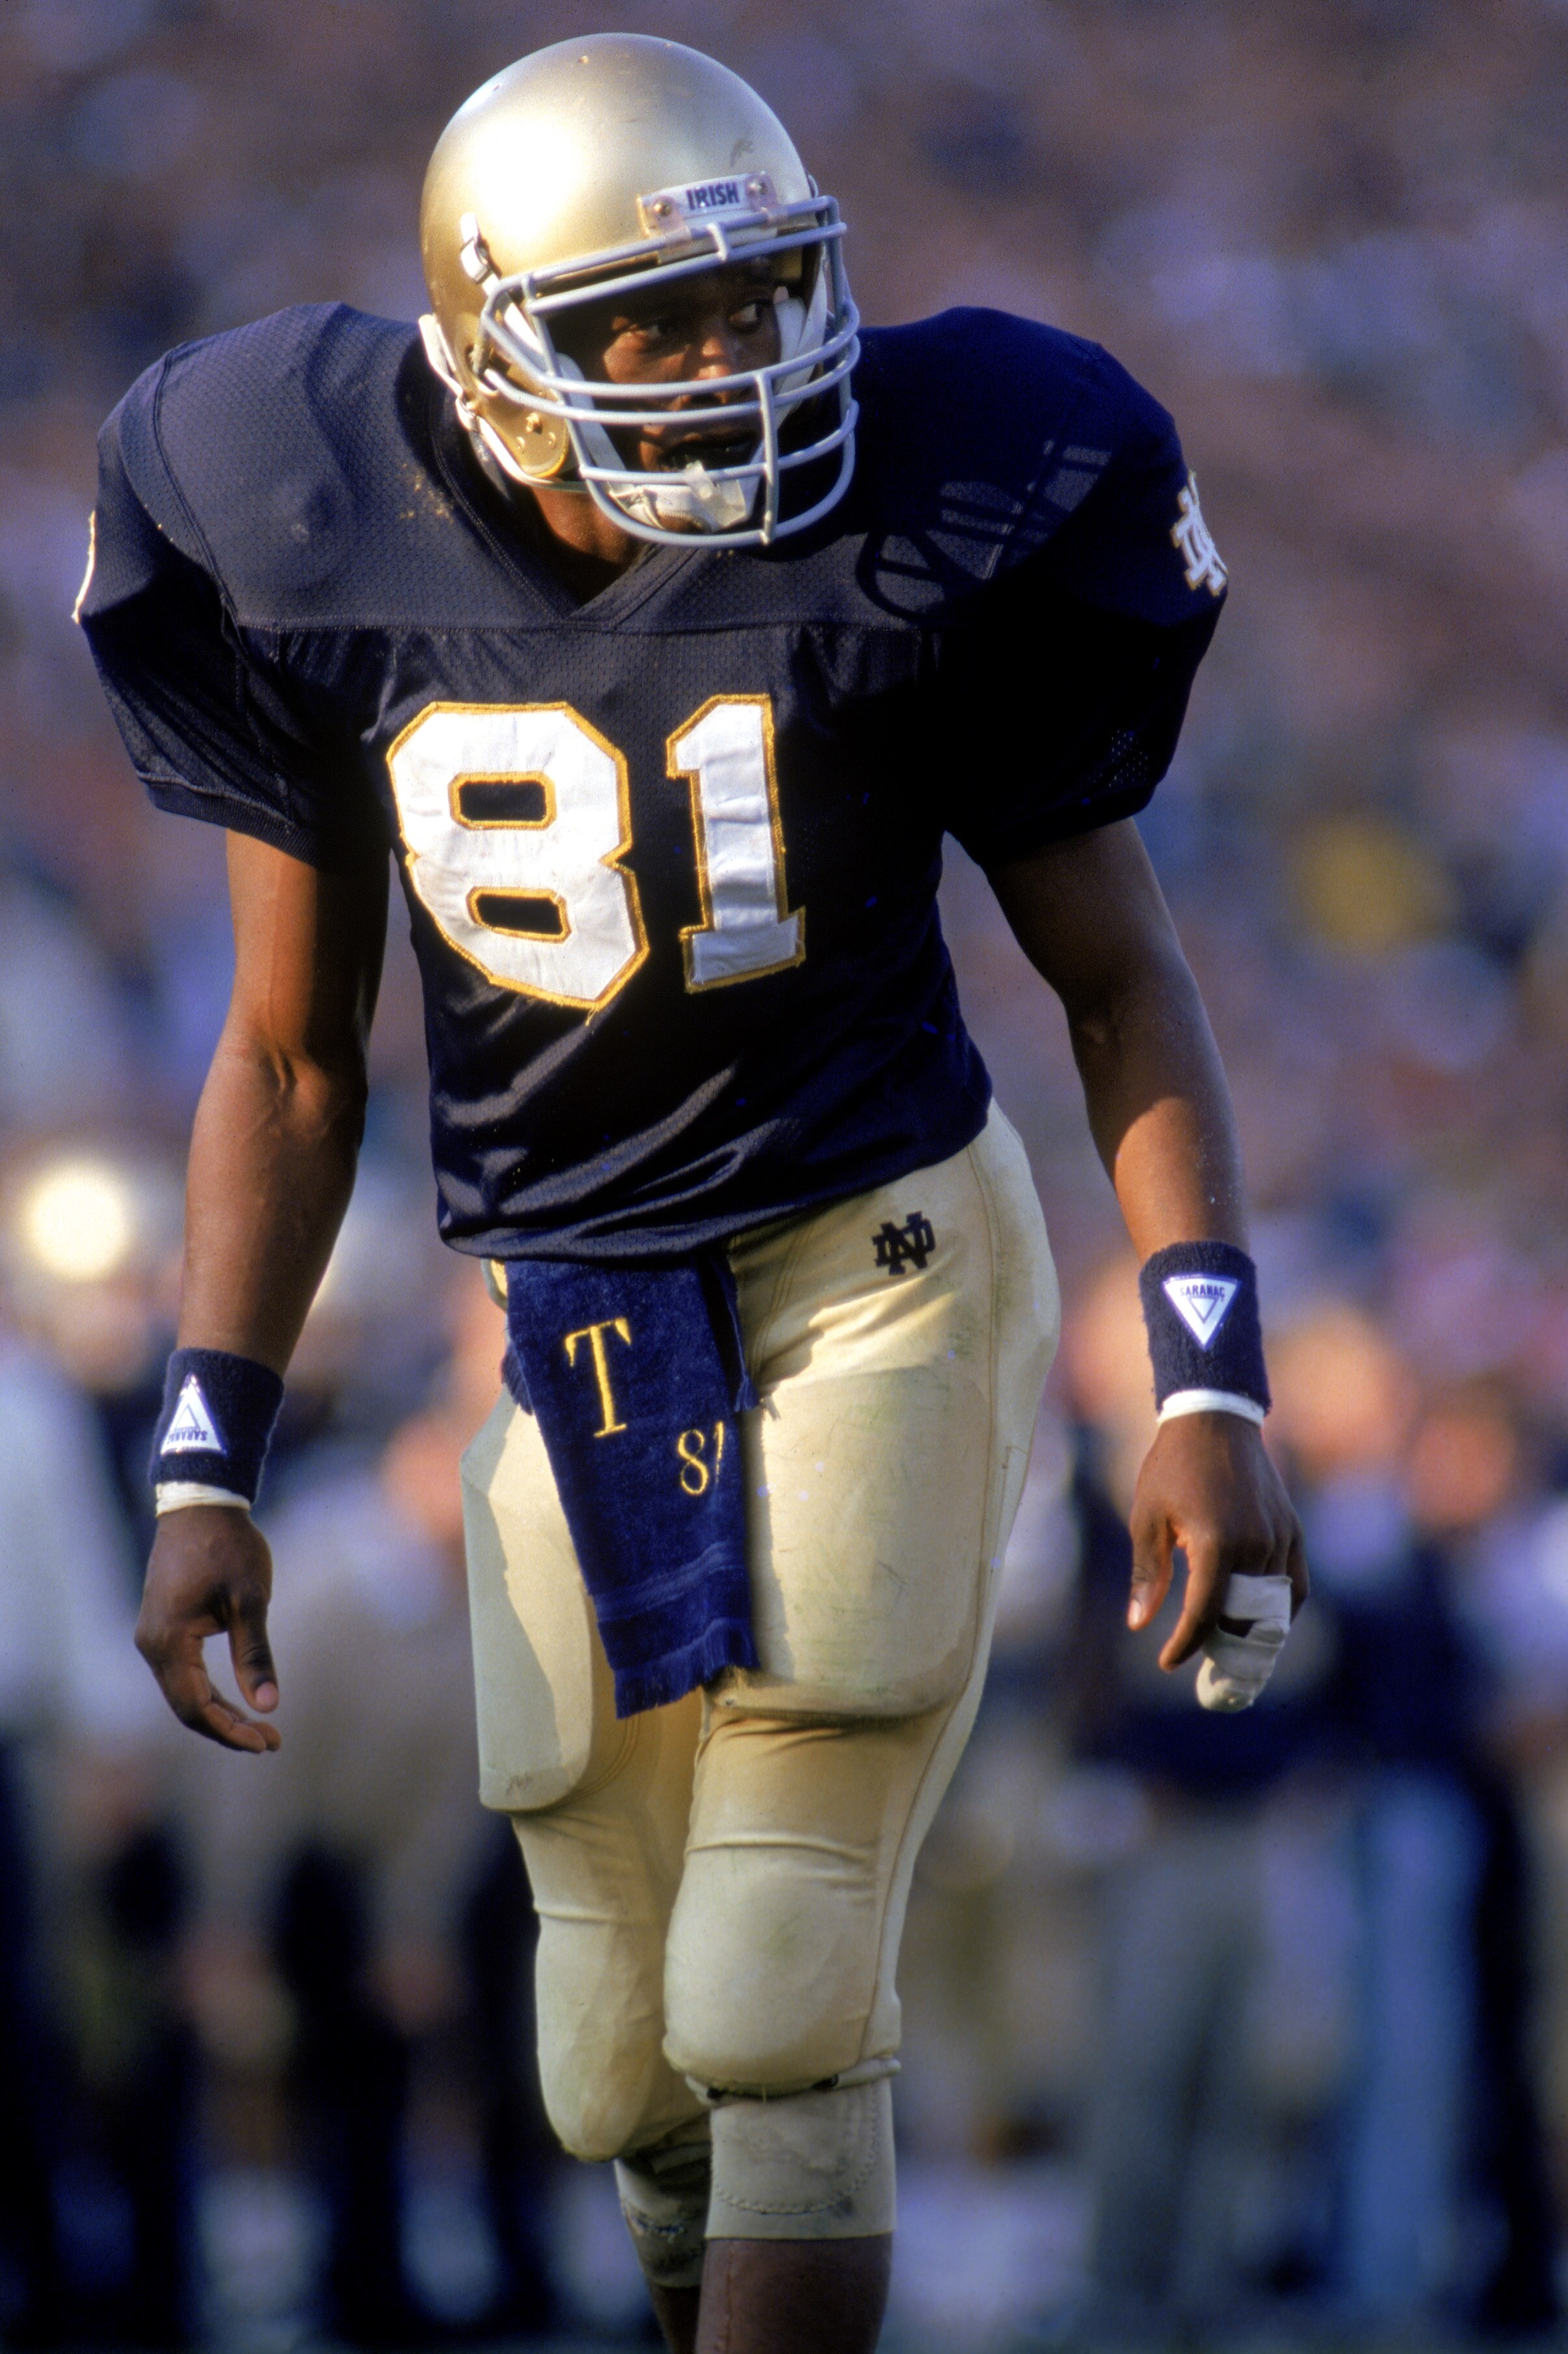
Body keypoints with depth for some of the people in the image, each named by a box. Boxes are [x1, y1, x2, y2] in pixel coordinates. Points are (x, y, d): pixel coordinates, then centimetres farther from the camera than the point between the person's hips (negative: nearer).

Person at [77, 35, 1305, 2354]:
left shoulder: (927, 528, -14)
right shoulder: (327, 556, -8)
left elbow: (1119, 974, -3)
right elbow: (293, 1053, 4)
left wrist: (1209, 1389, -13)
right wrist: (206, 1469, -3)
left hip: (878, 1267, -3)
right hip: (571, 1338, 3)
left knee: (781, 2022, -12)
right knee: (633, 2076, 7)